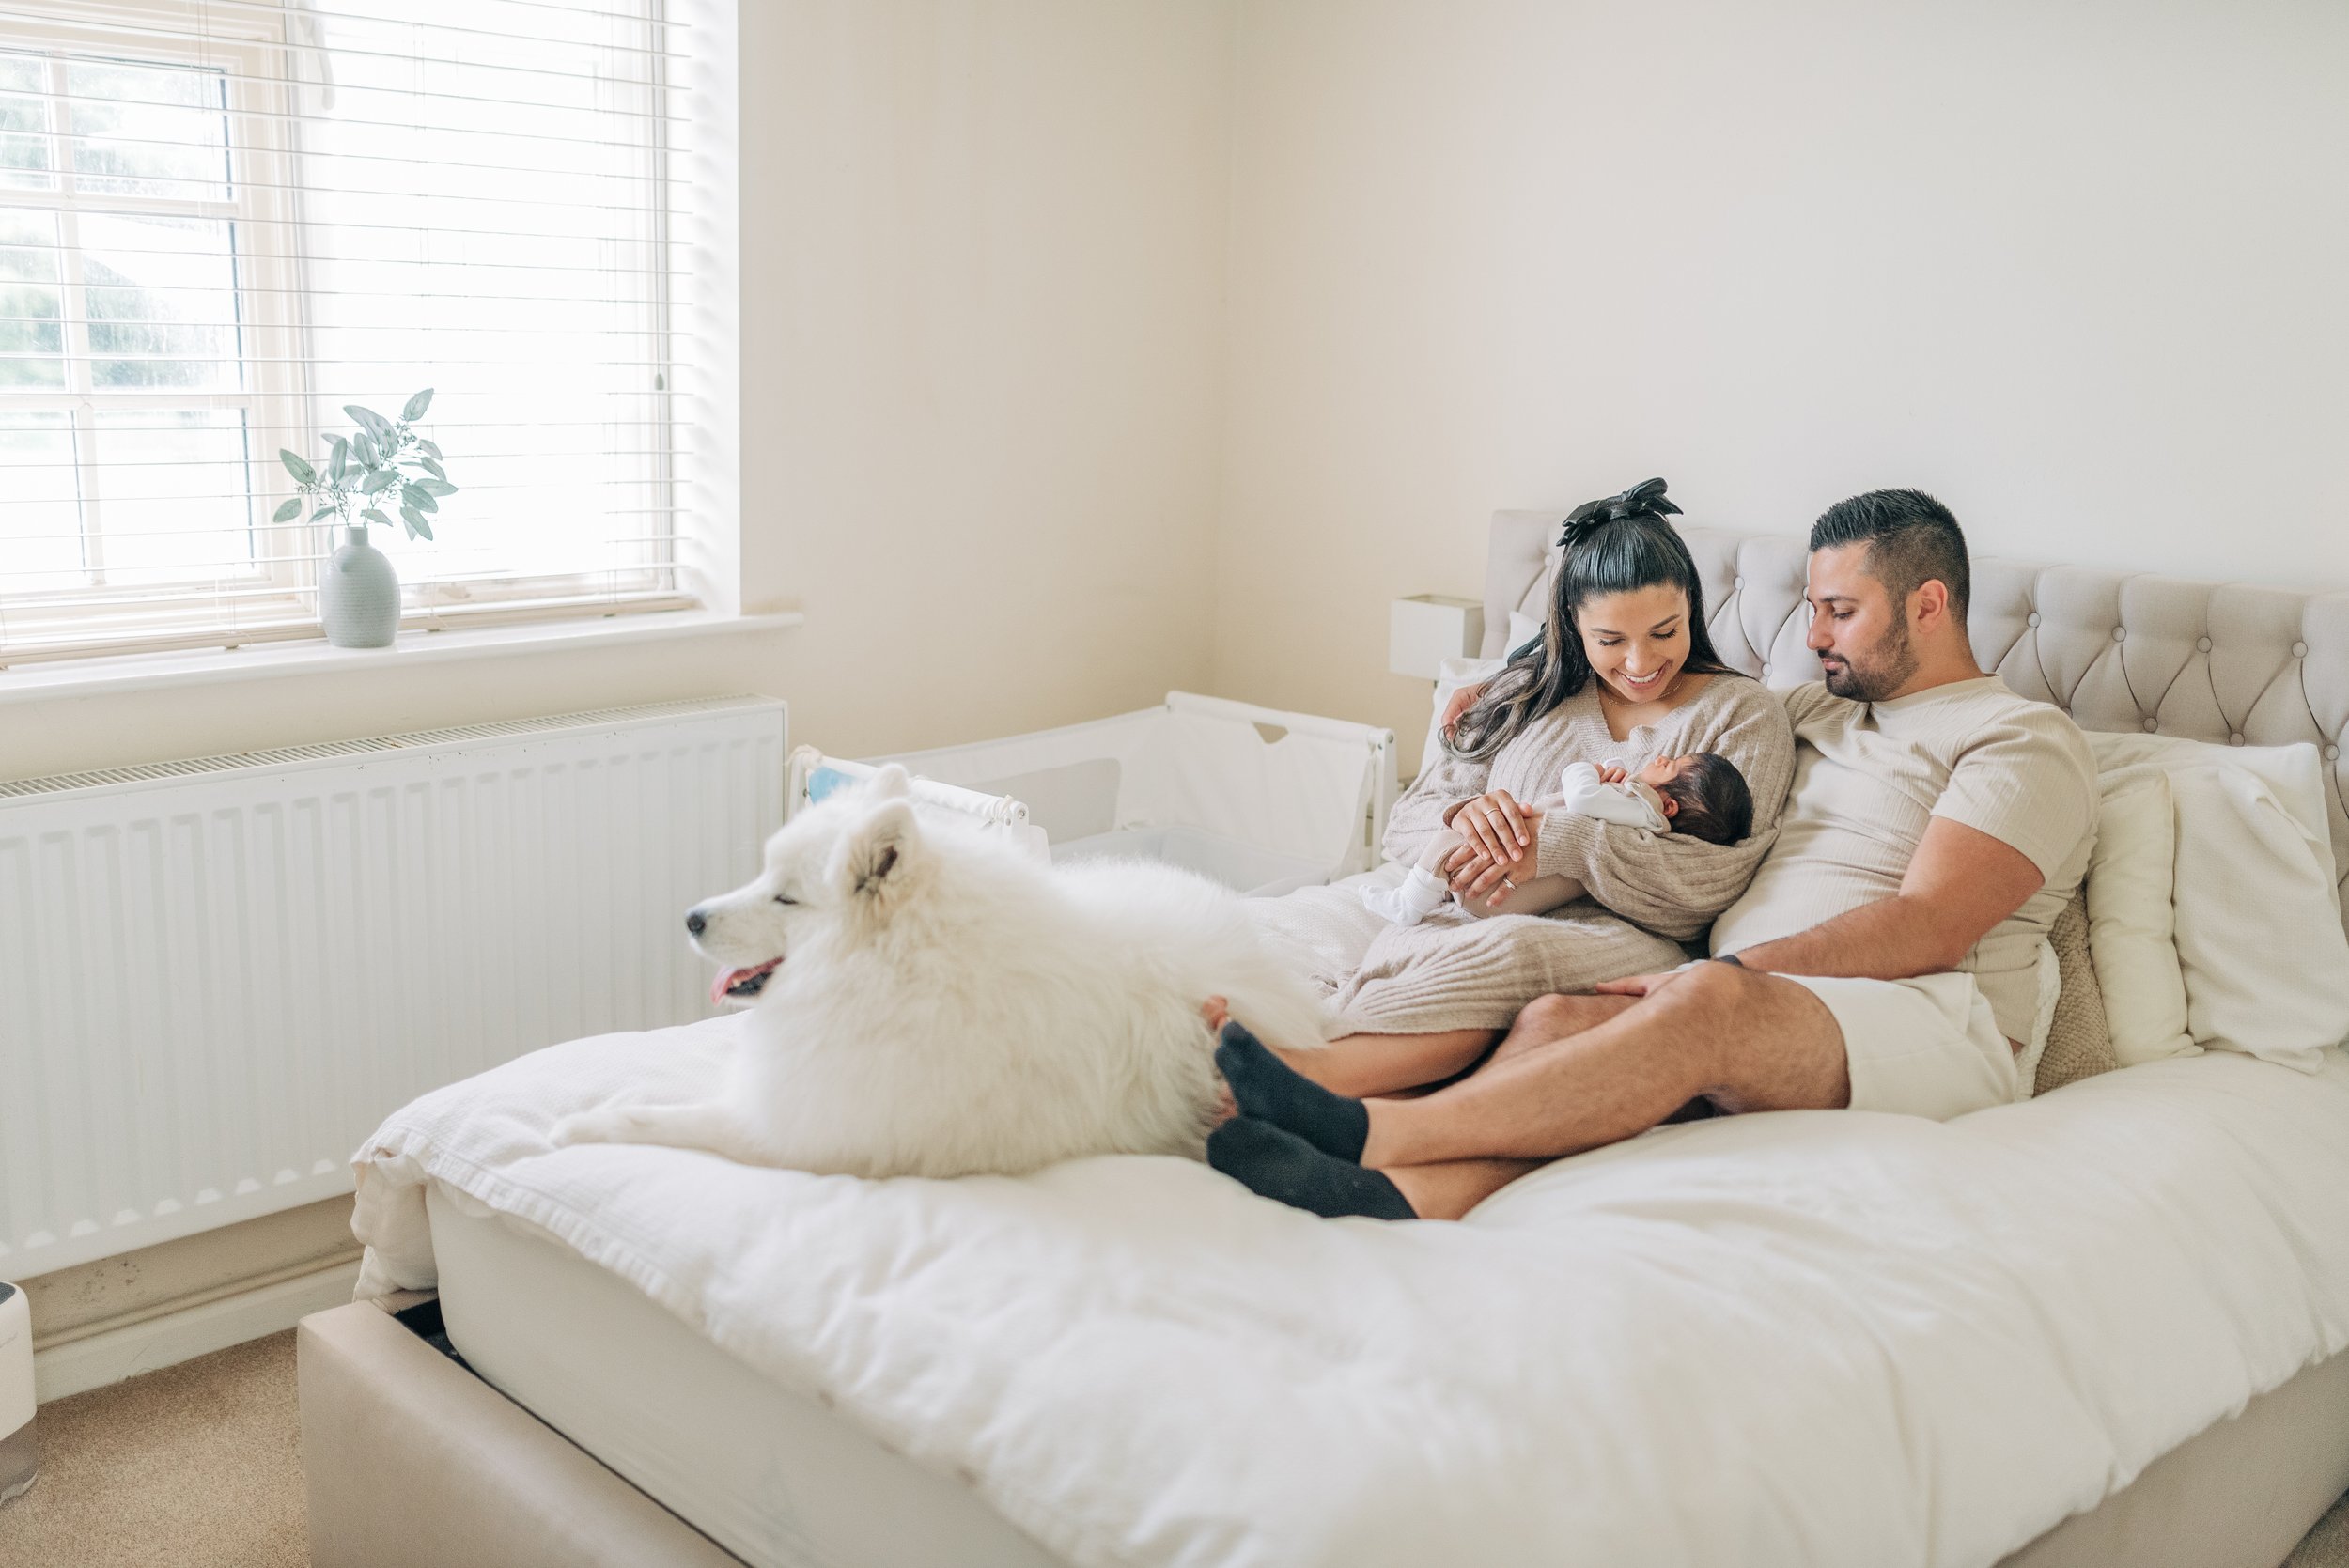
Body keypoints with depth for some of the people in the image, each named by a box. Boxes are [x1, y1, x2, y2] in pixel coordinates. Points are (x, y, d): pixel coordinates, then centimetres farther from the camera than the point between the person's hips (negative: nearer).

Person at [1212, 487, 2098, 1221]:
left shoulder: (2025, 742, 6)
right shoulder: (1813, 710, 28)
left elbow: (1926, 930, -9)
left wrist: (1728, 971, -18)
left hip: (1932, 1032, -6)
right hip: (1758, 1026, 6)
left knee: (1709, 1006, -37)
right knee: (1556, 1020, -26)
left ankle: (1367, 1132, -46)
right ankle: (1403, 1197, -54)